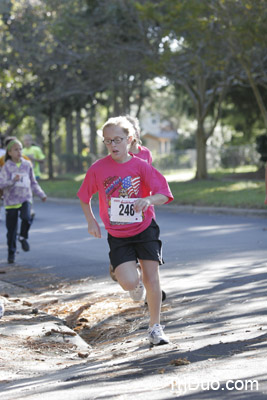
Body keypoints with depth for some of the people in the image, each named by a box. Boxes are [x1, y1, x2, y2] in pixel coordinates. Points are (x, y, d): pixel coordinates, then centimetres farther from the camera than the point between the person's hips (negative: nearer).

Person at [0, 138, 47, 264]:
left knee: (26, 217, -28)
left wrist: (41, 194, 11)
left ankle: (23, 237, 0)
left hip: (25, 198, 1)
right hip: (11, 200, -1)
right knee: (11, 229, 3)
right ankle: (11, 253, 20)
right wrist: (13, 180, -28)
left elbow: (33, 182, 17)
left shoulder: (27, 165, 6)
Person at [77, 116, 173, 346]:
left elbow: (164, 195, -14)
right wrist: (91, 221, 1)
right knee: (130, 283, -15)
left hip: (145, 229, 0)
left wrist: (148, 200, -34)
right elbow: (84, 196, 9)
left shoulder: (140, 166, -9)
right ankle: (126, 271, 24)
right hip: (118, 235, 0)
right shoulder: (98, 169, -6)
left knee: (152, 279, -5)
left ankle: (155, 328, 11)